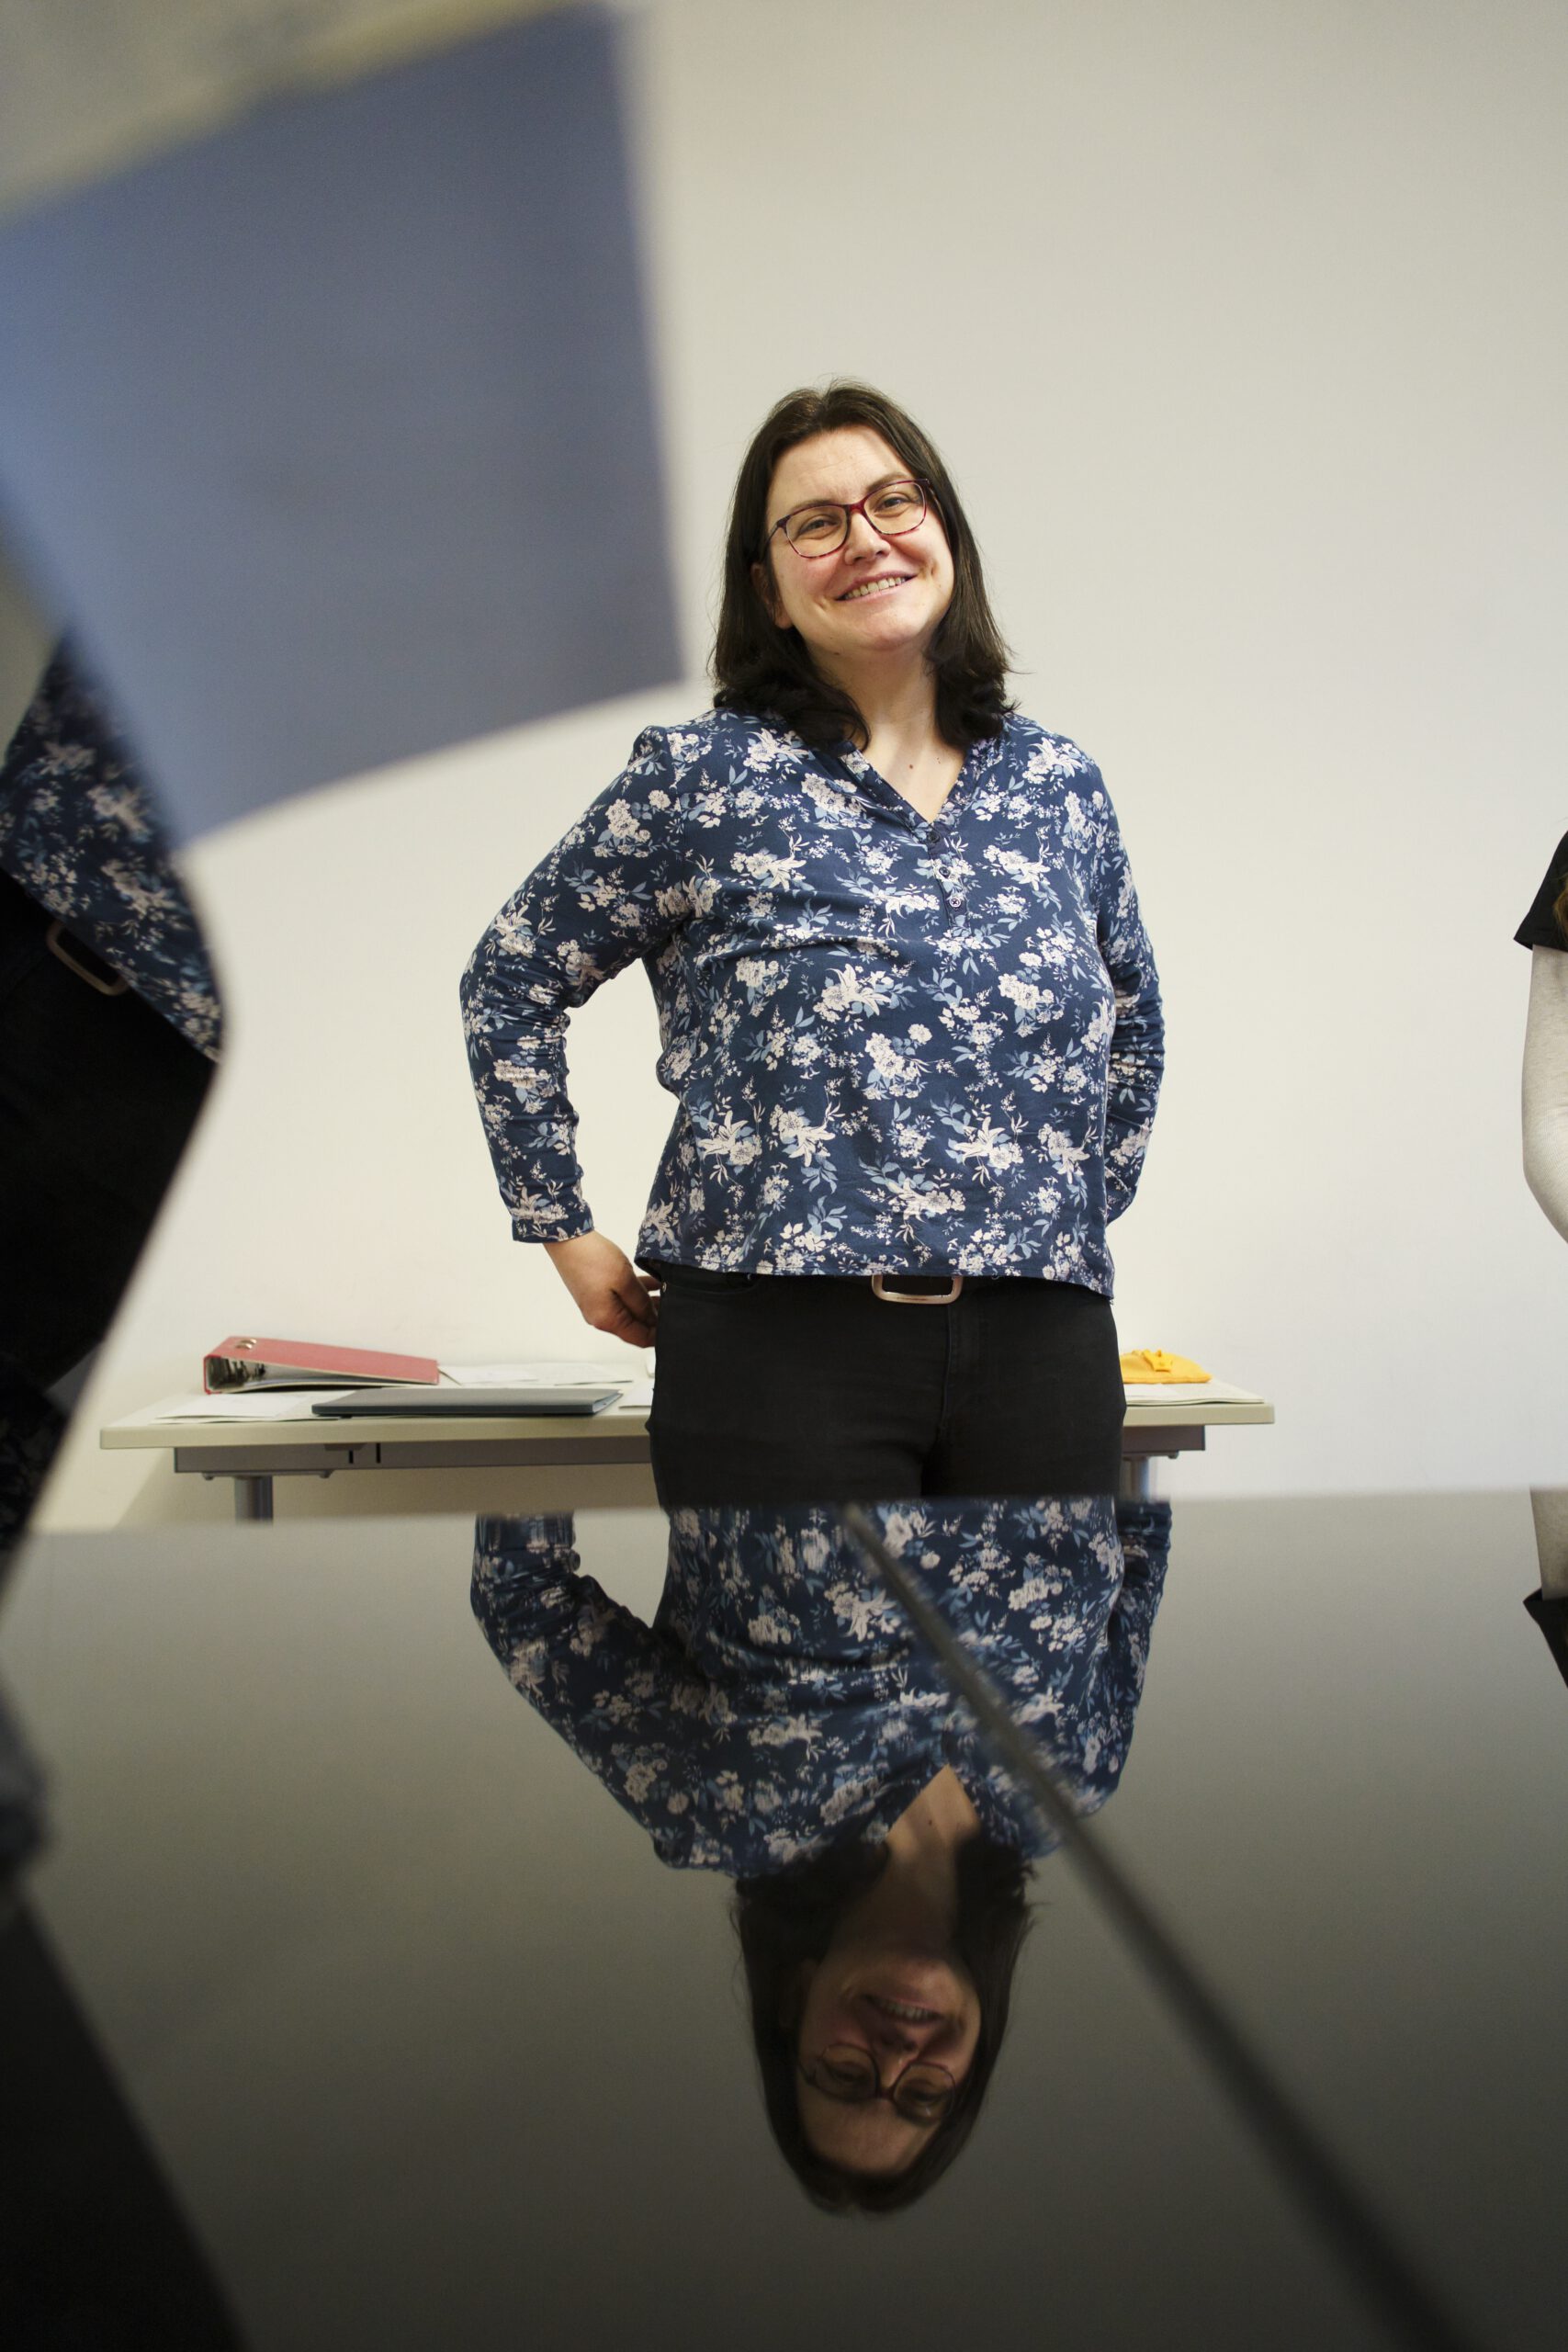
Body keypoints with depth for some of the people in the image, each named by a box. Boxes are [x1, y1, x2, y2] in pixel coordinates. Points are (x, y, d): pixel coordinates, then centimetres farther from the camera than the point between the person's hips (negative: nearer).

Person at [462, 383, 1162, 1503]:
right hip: (785, 1339, -3)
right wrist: (566, 1232, 5)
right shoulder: (704, 777, -1)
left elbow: (1134, 1024, 26)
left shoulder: (1061, 785, 11)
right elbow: (511, 983, 6)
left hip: (1042, 1346, 4)